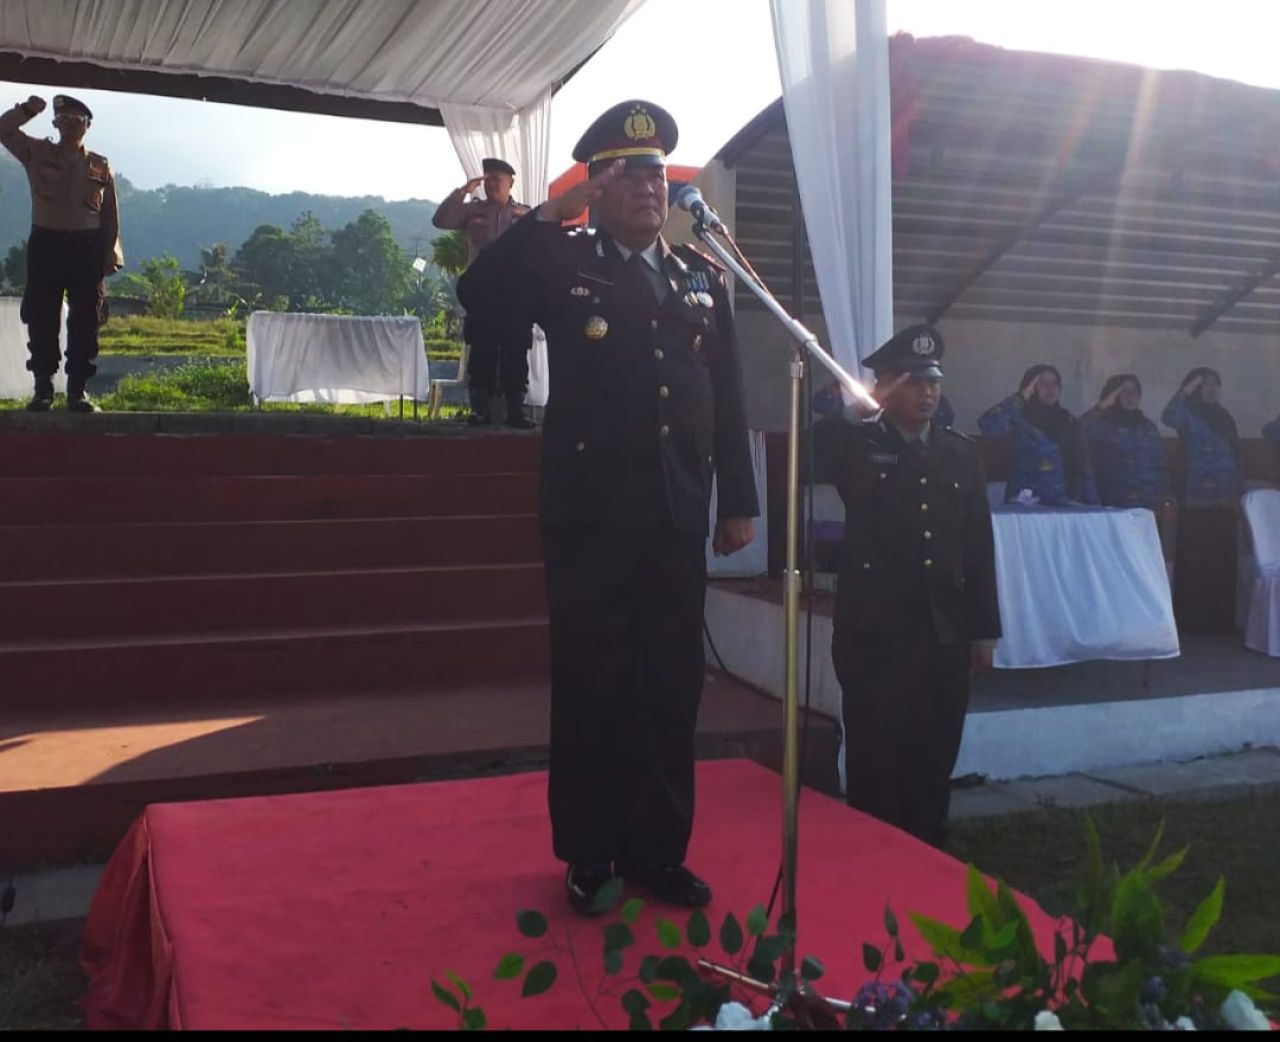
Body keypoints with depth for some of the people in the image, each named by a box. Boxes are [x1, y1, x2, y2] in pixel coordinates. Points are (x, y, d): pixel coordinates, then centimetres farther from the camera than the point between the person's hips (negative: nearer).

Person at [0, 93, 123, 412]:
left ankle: (78, 390, 8)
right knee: (42, 320, 0)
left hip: (87, 247, 0)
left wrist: (110, 256, 0)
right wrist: (26, 110, -13)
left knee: (85, 322, 1)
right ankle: (43, 388, 7)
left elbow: (111, 216, 6)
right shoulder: (37, 154, 9)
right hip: (46, 243, 0)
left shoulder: (101, 167, 8)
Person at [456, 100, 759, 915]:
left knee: (671, 687, 9)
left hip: (678, 514, 3)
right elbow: (477, 292, -16)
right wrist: (549, 215, -14)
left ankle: (659, 851, 23)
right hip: (590, 511, -3)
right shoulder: (562, 262, 3)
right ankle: (589, 858, 18)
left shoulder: (703, 277, 13)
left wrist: (740, 501, 8)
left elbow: (729, 398, 11)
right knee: (591, 687, 5)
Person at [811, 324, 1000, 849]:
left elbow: (979, 546, 10)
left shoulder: (962, 452, 11)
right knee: (875, 766, 3)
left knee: (933, 765, 11)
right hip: (874, 633, -3)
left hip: (945, 634, 3)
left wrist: (984, 630, 8)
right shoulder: (857, 444, 1)